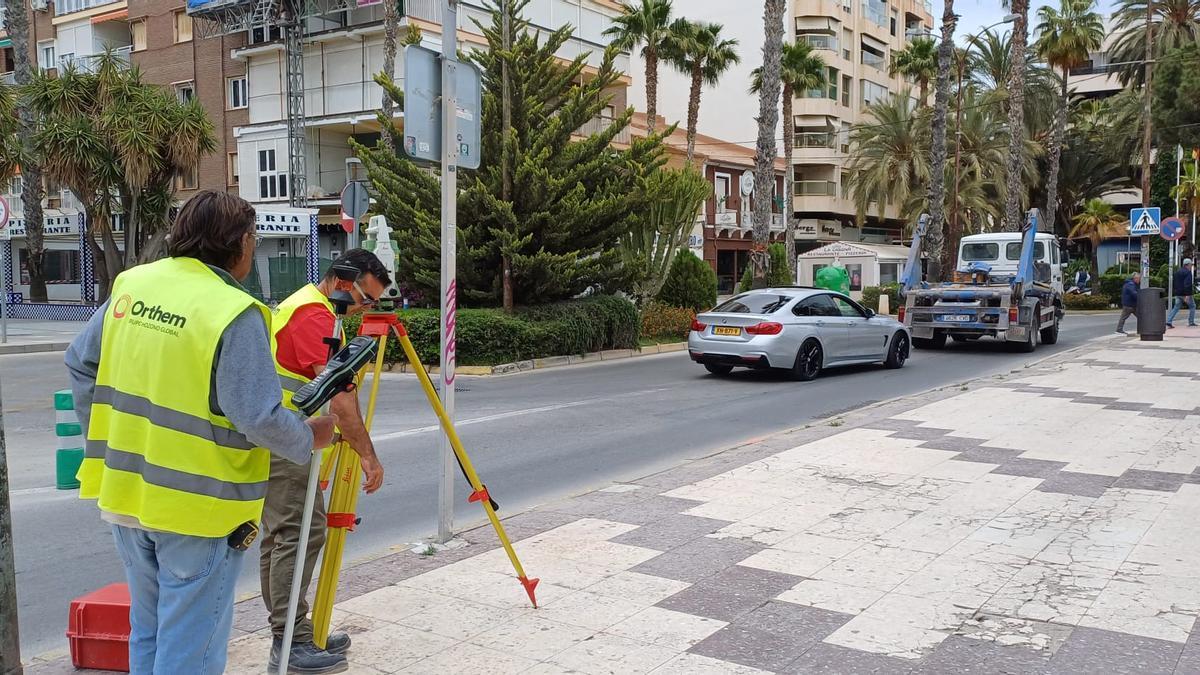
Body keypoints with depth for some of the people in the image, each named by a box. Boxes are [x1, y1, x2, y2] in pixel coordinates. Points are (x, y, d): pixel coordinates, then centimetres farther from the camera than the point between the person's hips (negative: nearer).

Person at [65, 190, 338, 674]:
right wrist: (309, 439, -4)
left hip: (125, 492, 7)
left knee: (146, 633, 23)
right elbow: (260, 418, -22)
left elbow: (80, 364, 13)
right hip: (198, 506, -7)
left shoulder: (131, 284, 3)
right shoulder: (234, 314, -20)